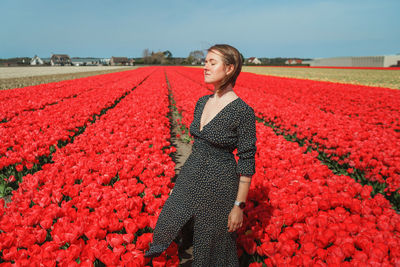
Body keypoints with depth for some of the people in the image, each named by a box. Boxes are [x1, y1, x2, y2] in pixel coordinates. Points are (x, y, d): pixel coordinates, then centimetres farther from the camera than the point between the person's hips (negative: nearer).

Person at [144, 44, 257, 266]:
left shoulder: (243, 111, -20)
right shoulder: (202, 102, 1)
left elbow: (247, 161, -16)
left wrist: (239, 206, -13)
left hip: (218, 184, -6)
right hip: (191, 177, 6)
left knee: (213, 242, 14)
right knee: (166, 225, 20)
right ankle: (161, 244, 57)